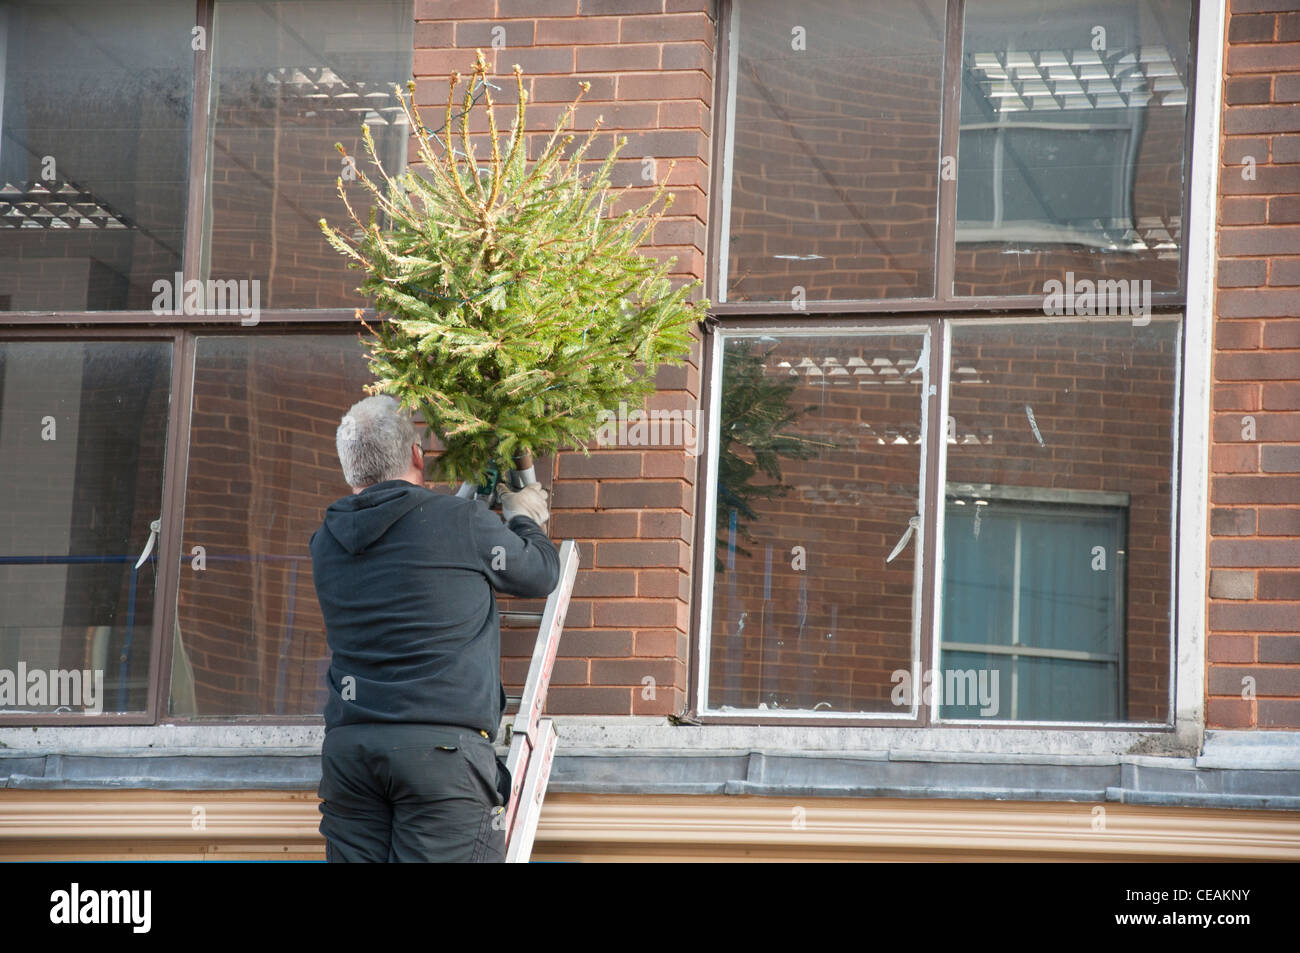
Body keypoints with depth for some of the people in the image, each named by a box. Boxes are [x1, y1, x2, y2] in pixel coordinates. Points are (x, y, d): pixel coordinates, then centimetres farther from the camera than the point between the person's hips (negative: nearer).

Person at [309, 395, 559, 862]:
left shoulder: (327, 542, 12)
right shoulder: (464, 522, -2)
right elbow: (541, 573, 14)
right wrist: (524, 519, 35)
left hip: (347, 748, 5)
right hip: (442, 746, -5)